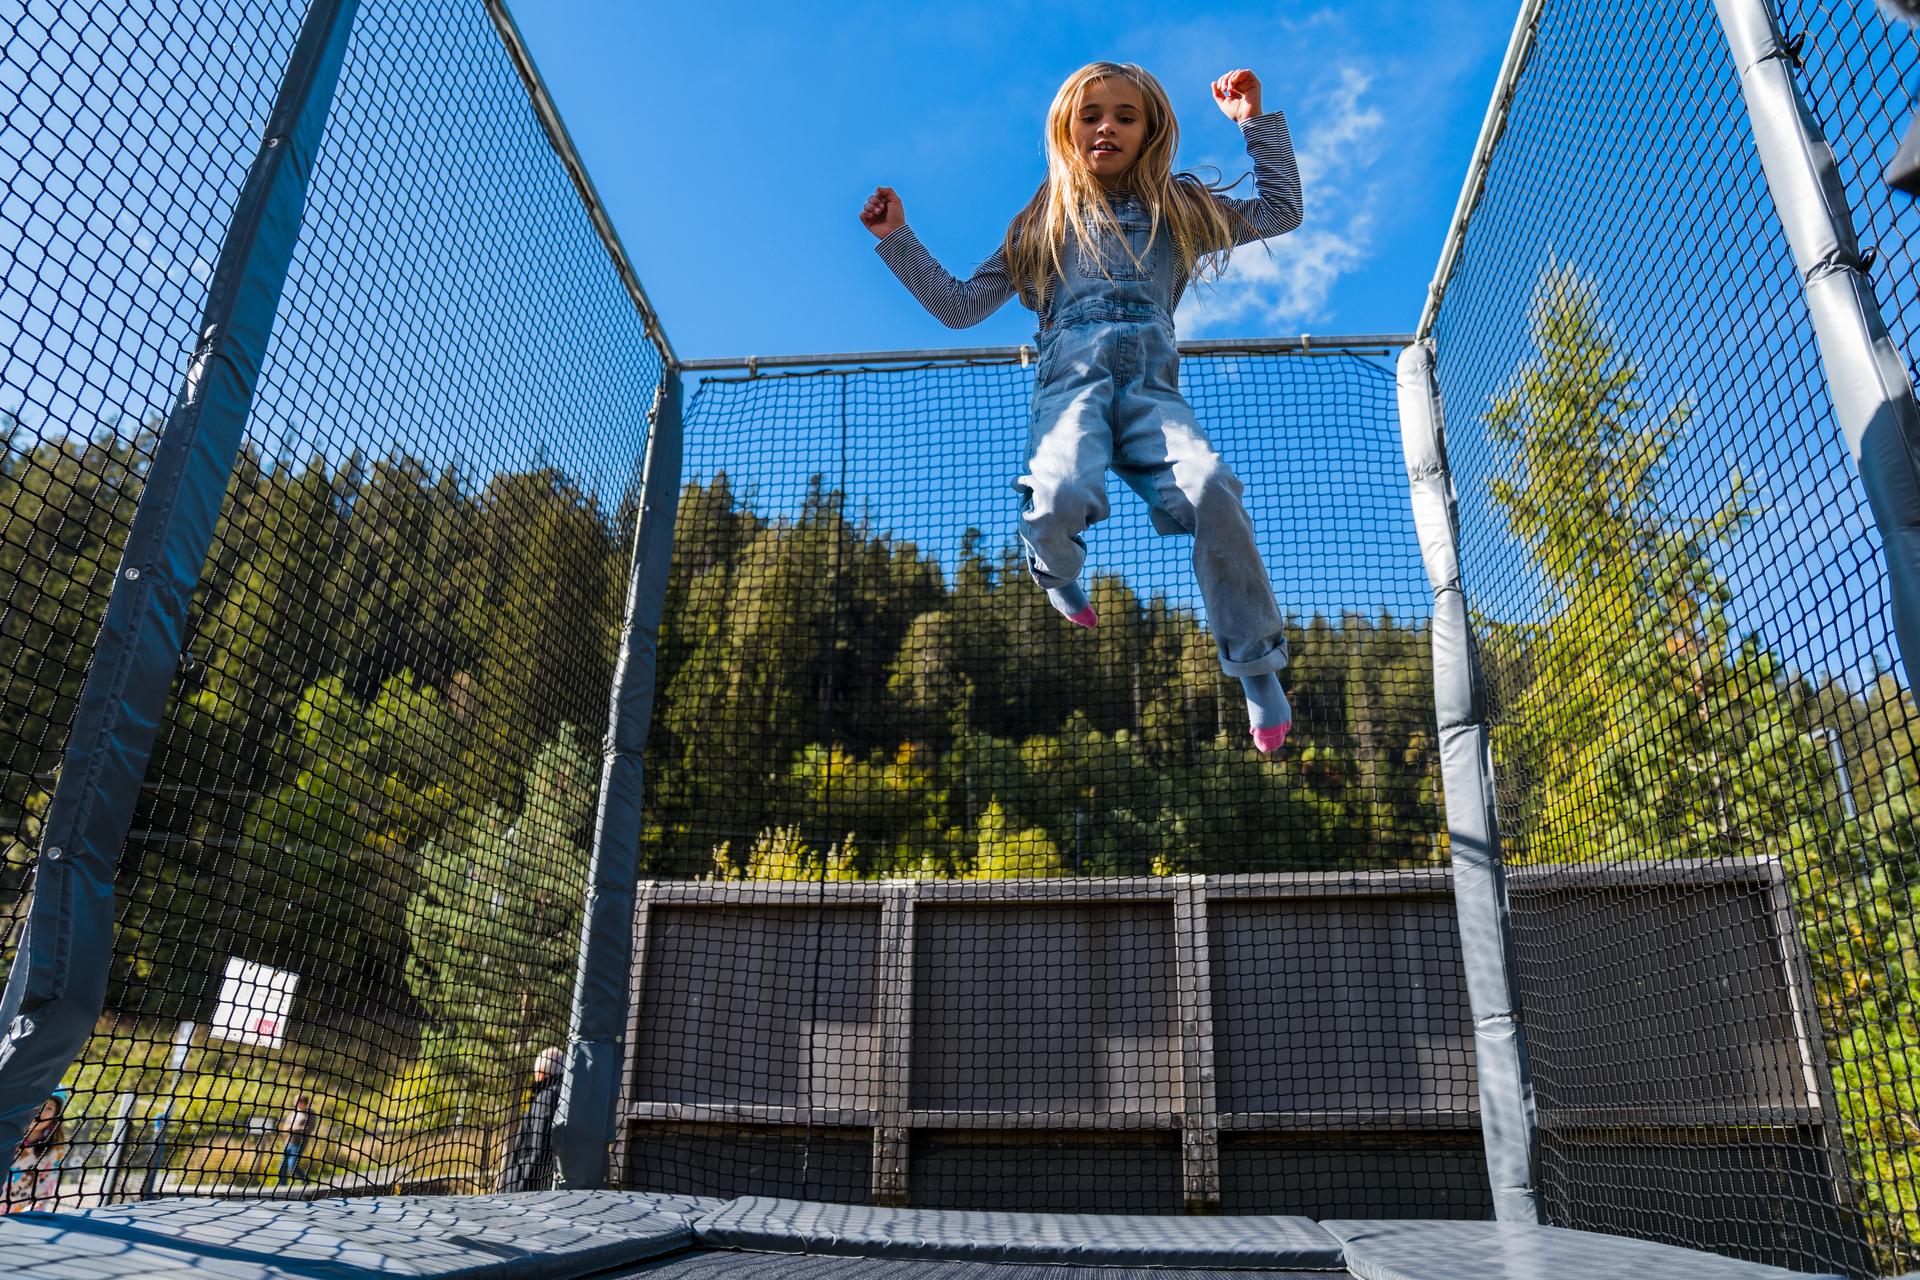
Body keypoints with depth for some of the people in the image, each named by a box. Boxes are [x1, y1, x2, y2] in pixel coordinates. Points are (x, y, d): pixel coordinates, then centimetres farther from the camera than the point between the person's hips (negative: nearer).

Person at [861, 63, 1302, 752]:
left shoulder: (1178, 209, 28)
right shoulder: (1045, 223, 25)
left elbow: (1281, 211, 30)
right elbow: (961, 307, 23)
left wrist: (1256, 121, 25)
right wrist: (898, 240, 17)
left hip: (1152, 383, 1)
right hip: (1071, 377, -1)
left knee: (1212, 490, -32)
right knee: (1060, 497, -35)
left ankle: (1257, 665, -18)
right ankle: (1055, 568, 4)